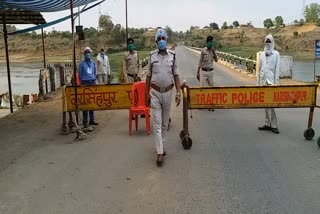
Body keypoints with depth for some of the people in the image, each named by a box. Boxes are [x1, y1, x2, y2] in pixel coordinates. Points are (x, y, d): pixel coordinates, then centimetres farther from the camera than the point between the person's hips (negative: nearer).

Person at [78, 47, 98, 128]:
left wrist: (94, 80, 12)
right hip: (85, 83, -4)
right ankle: (85, 121, -2)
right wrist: (82, 83, 4)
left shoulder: (93, 63, 11)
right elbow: (80, 74, 4)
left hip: (92, 82, 4)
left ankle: (92, 120, 15)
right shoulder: (82, 63, 0)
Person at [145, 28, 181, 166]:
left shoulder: (172, 56, 1)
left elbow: (176, 75, 3)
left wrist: (178, 93, -5)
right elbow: (148, 76, 5)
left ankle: (161, 145, 29)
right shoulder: (152, 56, 0)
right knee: (157, 123, -4)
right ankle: (160, 153, -4)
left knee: (165, 122, 12)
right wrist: (147, 94, 4)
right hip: (155, 93, -1)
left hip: (168, 92, 1)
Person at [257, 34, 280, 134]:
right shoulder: (261, 54, 12)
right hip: (263, 81, 5)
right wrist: (258, 81, 12)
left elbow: (277, 69, -3)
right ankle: (268, 124, 16)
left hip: (271, 81, -5)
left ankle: (274, 125, -5)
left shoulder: (276, 54, 0)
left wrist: (276, 83, -8)